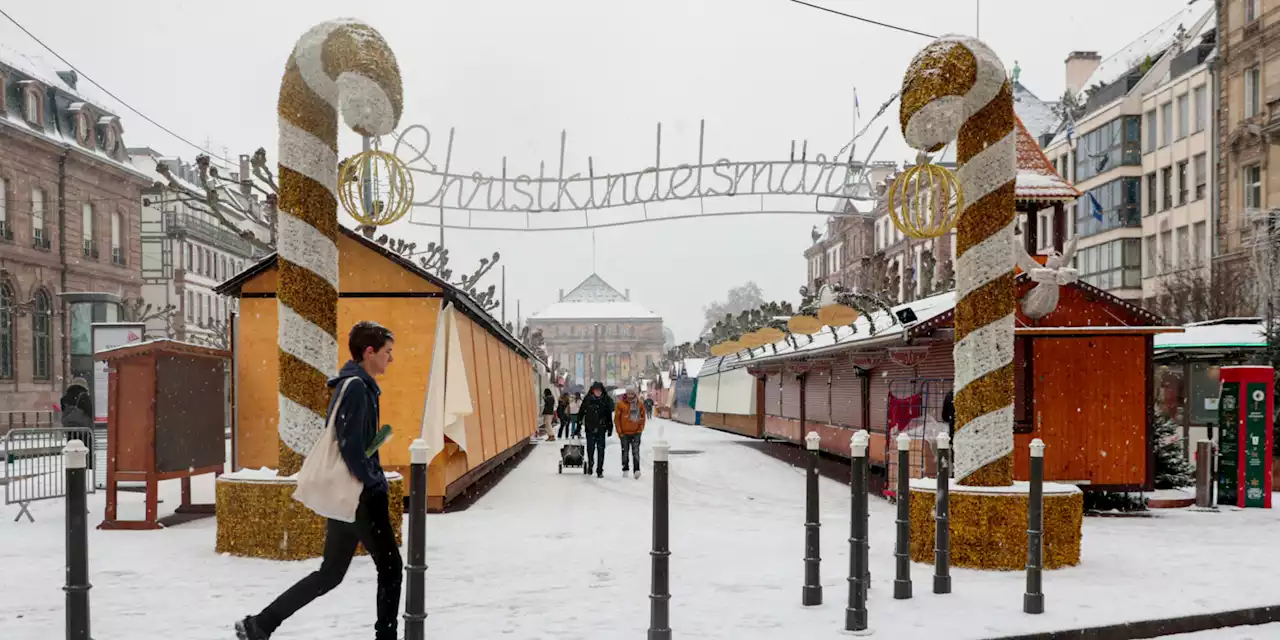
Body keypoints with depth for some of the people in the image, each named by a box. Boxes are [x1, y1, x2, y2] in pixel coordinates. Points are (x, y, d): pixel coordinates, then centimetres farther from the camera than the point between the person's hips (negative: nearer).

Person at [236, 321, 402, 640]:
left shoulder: (353, 385, 14)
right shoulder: (357, 387, -16)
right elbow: (350, 446, -22)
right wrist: (375, 485, -12)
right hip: (360, 496, -10)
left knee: (330, 573, 14)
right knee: (391, 566, 3)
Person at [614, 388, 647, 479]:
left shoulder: (640, 404, 1)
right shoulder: (621, 404, -5)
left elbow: (643, 417, 10)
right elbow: (616, 418, -2)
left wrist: (641, 429, 2)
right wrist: (620, 432, -5)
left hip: (636, 432, 0)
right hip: (624, 433, 0)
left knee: (636, 451, -6)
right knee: (625, 452, 9)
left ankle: (636, 469, -9)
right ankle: (625, 469, 19)